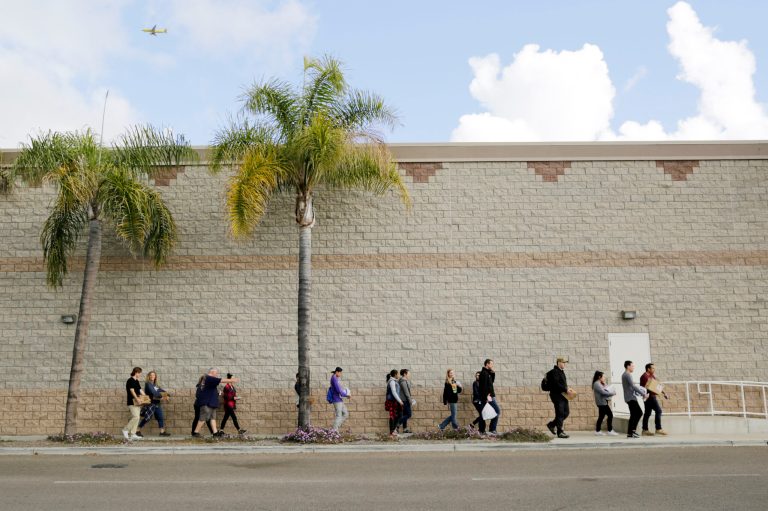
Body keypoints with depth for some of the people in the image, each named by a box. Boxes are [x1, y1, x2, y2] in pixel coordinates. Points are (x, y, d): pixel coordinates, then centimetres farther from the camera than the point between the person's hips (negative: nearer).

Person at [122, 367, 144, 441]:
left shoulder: (136, 381, 17)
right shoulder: (130, 380, -10)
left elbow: (140, 390, 20)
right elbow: (132, 391, -19)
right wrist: (137, 398, -28)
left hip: (137, 402, 9)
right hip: (132, 402, -9)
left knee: (137, 418, 5)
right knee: (136, 417, -16)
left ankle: (133, 434, 7)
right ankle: (125, 430, -1)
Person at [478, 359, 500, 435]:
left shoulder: (487, 373, 16)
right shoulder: (484, 373, -14)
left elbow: (492, 381, 24)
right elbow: (484, 386, -21)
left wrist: (493, 373, 10)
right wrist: (486, 396, -23)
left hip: (484, 397, 10)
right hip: (488, 397, -10)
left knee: (483, 413, 9)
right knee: (497, 411, -5)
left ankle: (482, 430, 11)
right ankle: (492, 429, -6)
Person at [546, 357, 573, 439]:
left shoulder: (561, 371, 17)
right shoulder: (554, 372, -13)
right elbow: (556, 384, -22)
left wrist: (567, 388, 5)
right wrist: (566, 389, -21)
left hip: (563, 395, 9)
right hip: (556, 395, -9)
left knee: (566, 412, 10)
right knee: (560, 413, -5)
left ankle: (552, 424, 23)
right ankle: (560, 432, 2)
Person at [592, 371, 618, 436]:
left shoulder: (600, 384, 19)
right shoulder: (597, 384, -15)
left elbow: (606, 390, 12)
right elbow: (603, 392, -20)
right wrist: (613, 393, -11)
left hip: (603, 402, 10)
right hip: (602, 403, -10)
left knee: (601, 416, 11)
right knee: (610, 415, -8)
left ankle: (598, 431, 14)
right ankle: (610, 431, -4)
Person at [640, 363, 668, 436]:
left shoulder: (652, 376, 19)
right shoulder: (645, 376, -10)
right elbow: (643, 387, -17)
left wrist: (663, 393, 17)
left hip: (653, 396, 10)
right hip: (649, 396, -10)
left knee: (647, 413, 8)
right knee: (658, 411, -13)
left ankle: (645, 430, 9)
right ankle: (658, 429, -12)